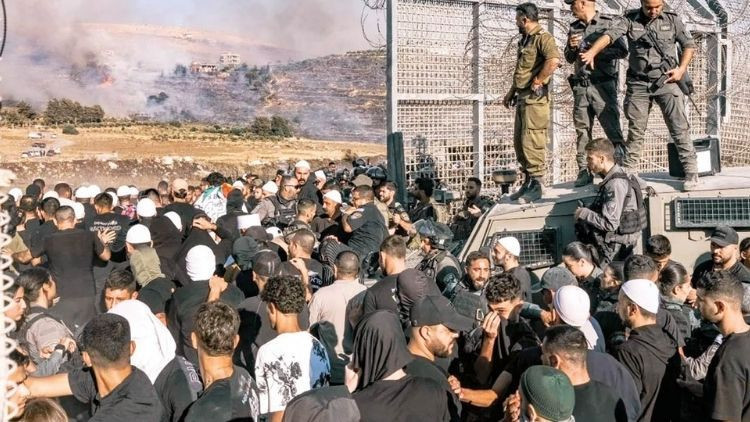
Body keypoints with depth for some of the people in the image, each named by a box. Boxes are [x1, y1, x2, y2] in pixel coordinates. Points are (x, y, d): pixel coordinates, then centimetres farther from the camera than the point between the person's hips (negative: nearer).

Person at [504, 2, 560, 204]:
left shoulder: (542, 37, -11)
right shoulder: (525, 39, 20)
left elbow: (554, 60, -29)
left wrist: (538, 81, -21)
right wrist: (511, 92, 24)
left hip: (535, 98, -10)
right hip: (522, 97, 10)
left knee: (532, 143, -10)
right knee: (519, 142, 12)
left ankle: (537, 185, -5)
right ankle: (528, 182, 20)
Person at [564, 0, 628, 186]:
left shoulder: (608, 23, 0)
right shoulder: (574, 28, 17)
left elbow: (622, 51, -9)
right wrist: (572, 47, 0)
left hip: (603, 85, -5)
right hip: (580, 86, 6)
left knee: (612, 129, -9)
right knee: (582, 130, 5)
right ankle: (584, 172, 10)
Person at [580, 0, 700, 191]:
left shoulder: (672, 19, 3)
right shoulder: (630, 19, 0)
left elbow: (689, 45, 8)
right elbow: (609, 35, -16)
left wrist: (681, 69, -7)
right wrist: (592, 52, -35)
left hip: (667, 81, 0)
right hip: (639, 83, 1)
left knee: (679, 128, -4)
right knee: (635, 130, 6)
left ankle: (691, 172, 2)